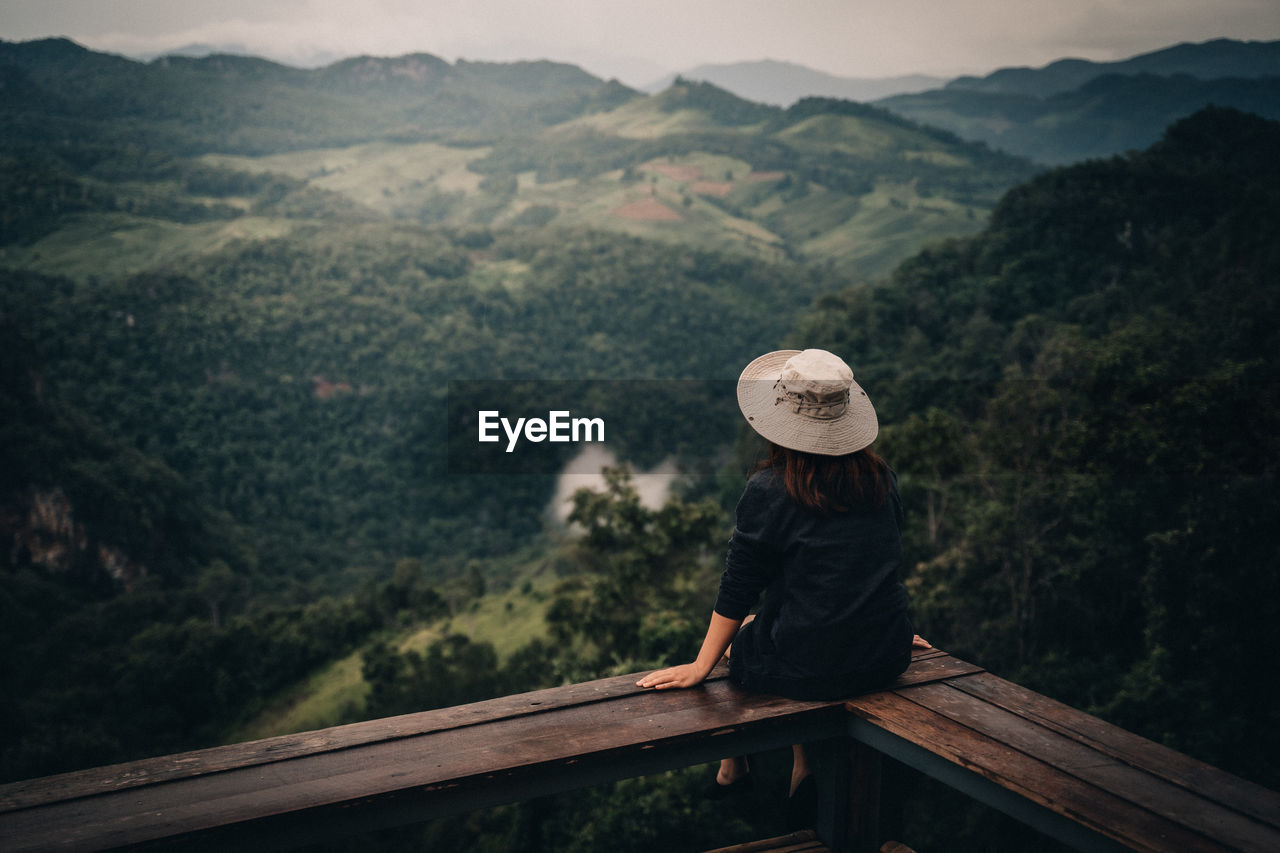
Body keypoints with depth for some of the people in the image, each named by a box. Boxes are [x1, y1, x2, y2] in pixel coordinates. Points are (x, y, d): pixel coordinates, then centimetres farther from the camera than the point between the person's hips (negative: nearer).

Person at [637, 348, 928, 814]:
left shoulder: (768, 491, -15)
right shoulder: (883, 479, 0)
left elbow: (736, 592, -9)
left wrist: (701, 667, 3)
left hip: (809, 670, -4)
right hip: (888, 658, 4)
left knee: (743, 633, 27)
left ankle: (732, 768, 43)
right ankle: (802, 767, 34)